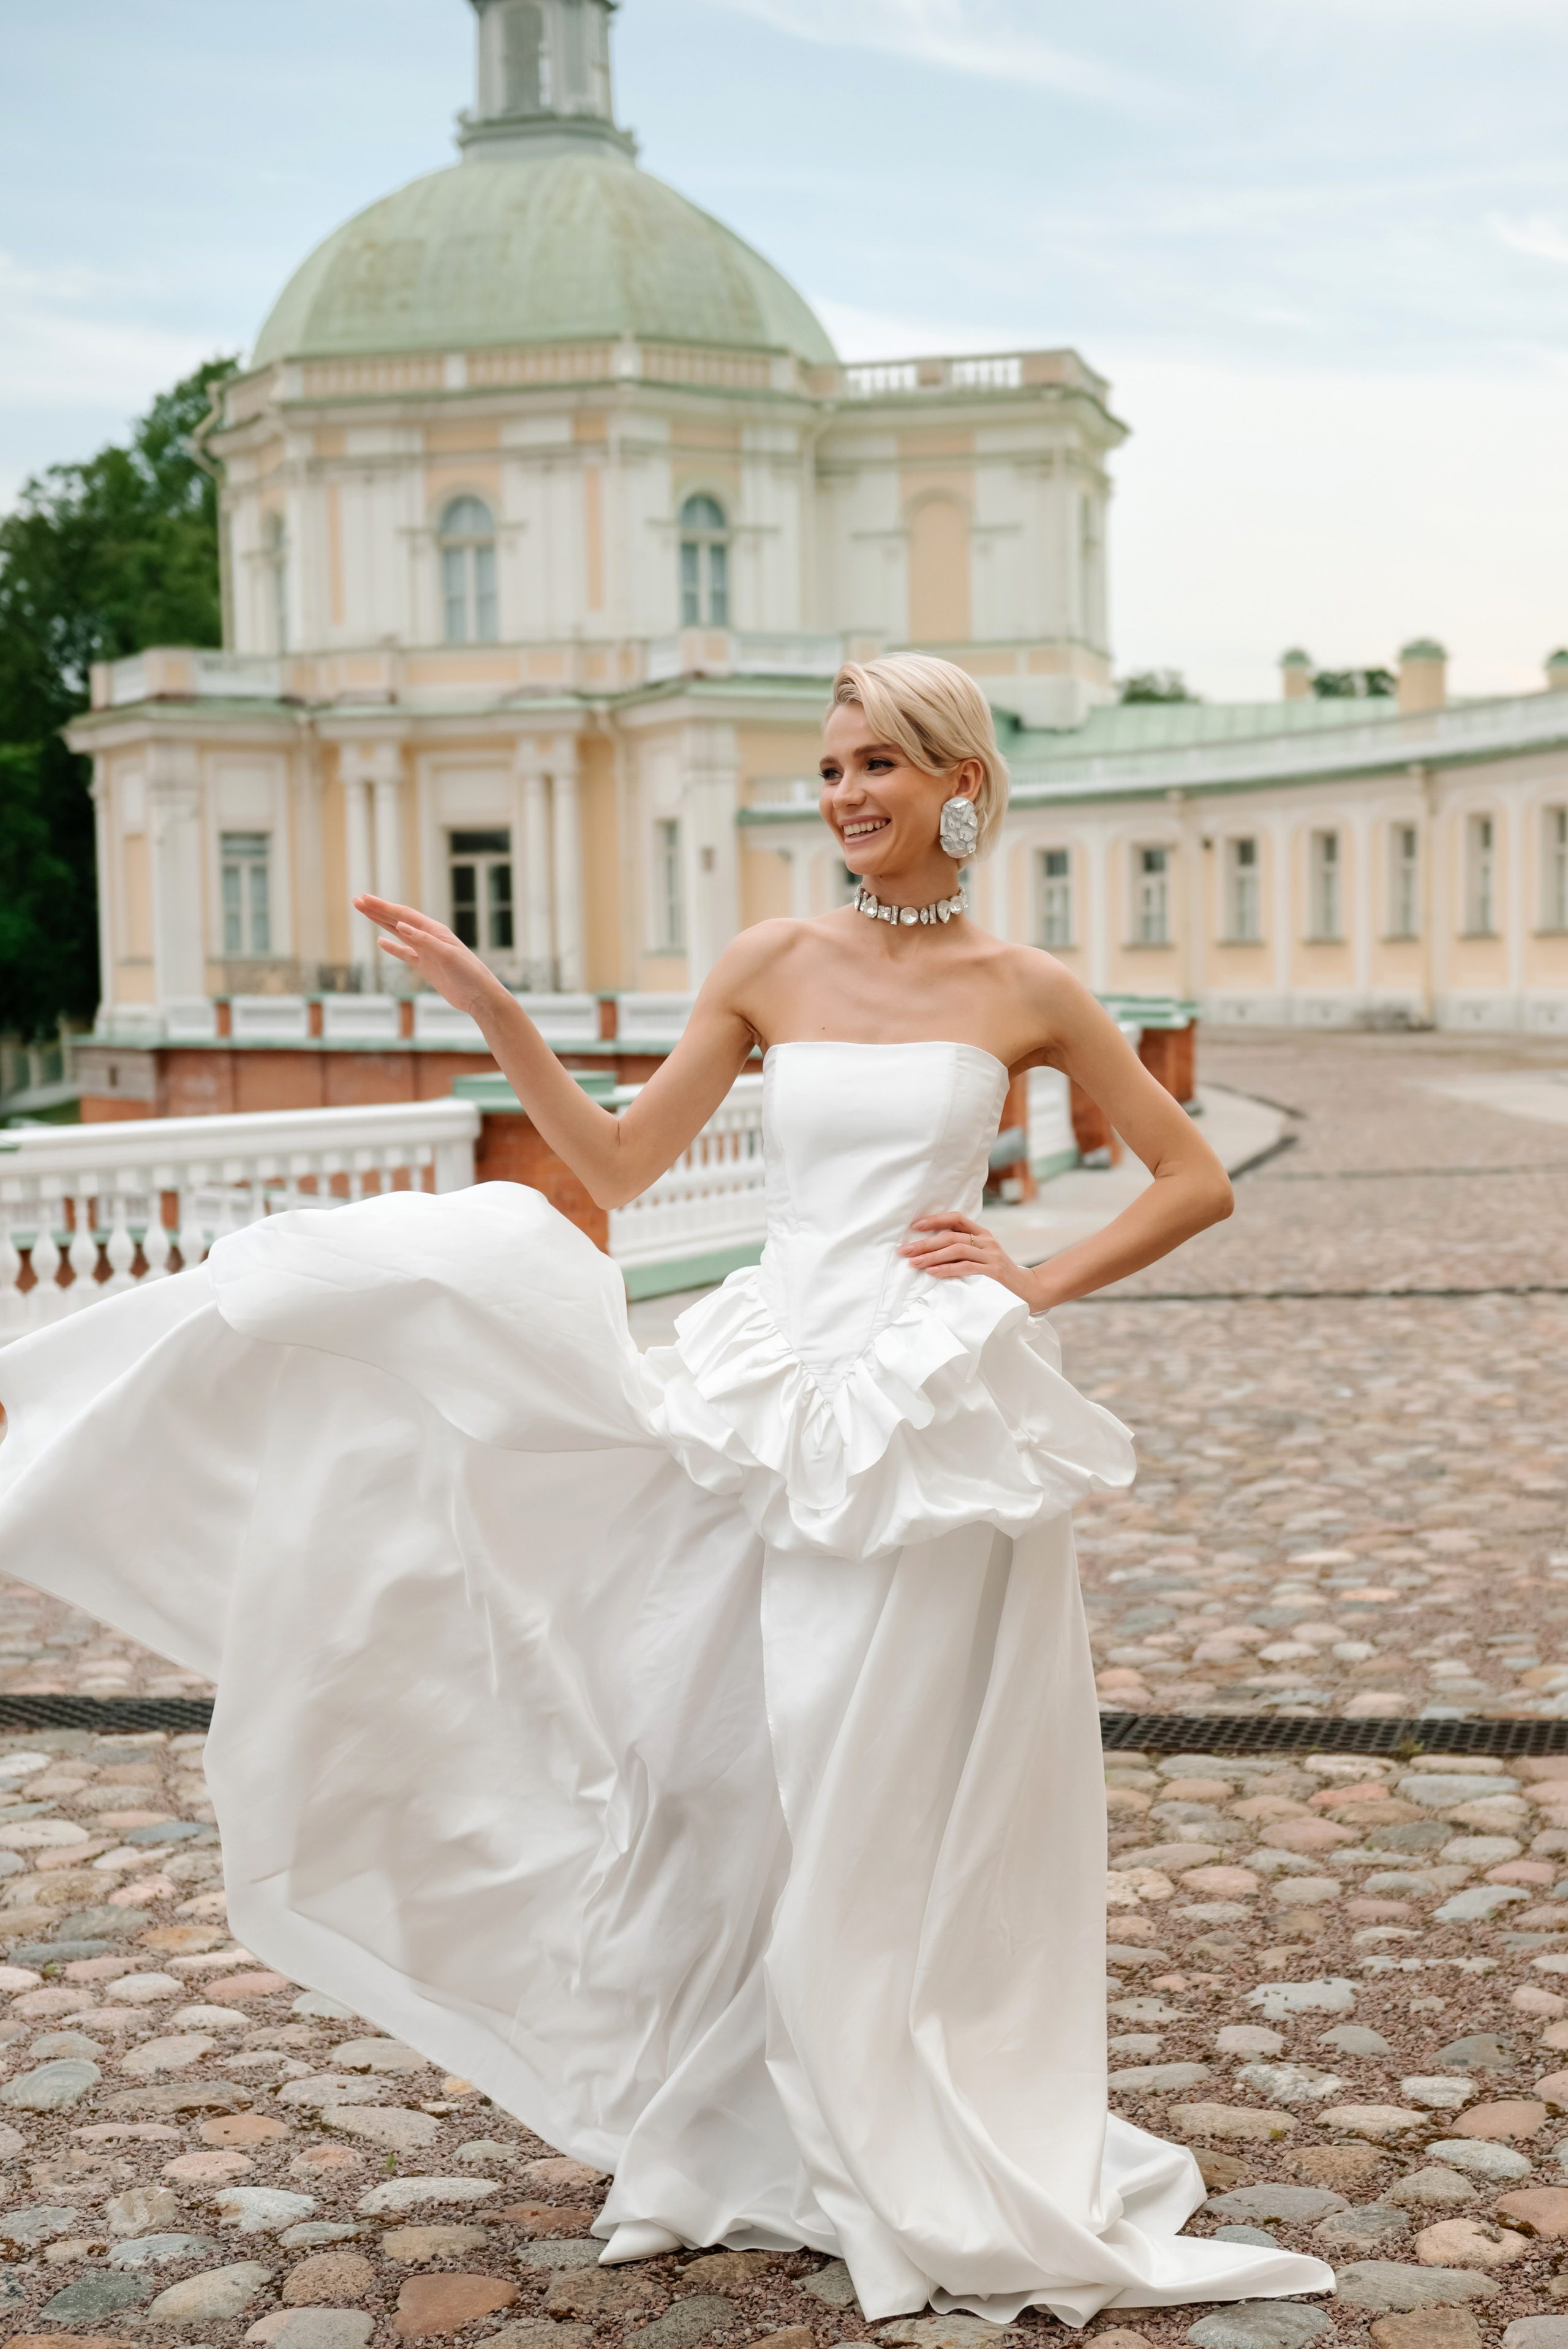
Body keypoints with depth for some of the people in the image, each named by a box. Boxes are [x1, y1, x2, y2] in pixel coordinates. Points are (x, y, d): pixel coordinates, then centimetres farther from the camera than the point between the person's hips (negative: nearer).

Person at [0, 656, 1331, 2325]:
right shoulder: (770, 966, 7)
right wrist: (491, 1013, -2)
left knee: (889, 1798, 5)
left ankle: (911, 2170, 25)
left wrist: (1045, 1279, -3)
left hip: (928, 1408, -3)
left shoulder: (1024, 994, 2)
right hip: (767, 1389, 3)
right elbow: (618, 1165, 8)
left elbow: (1197, 1180, 10)